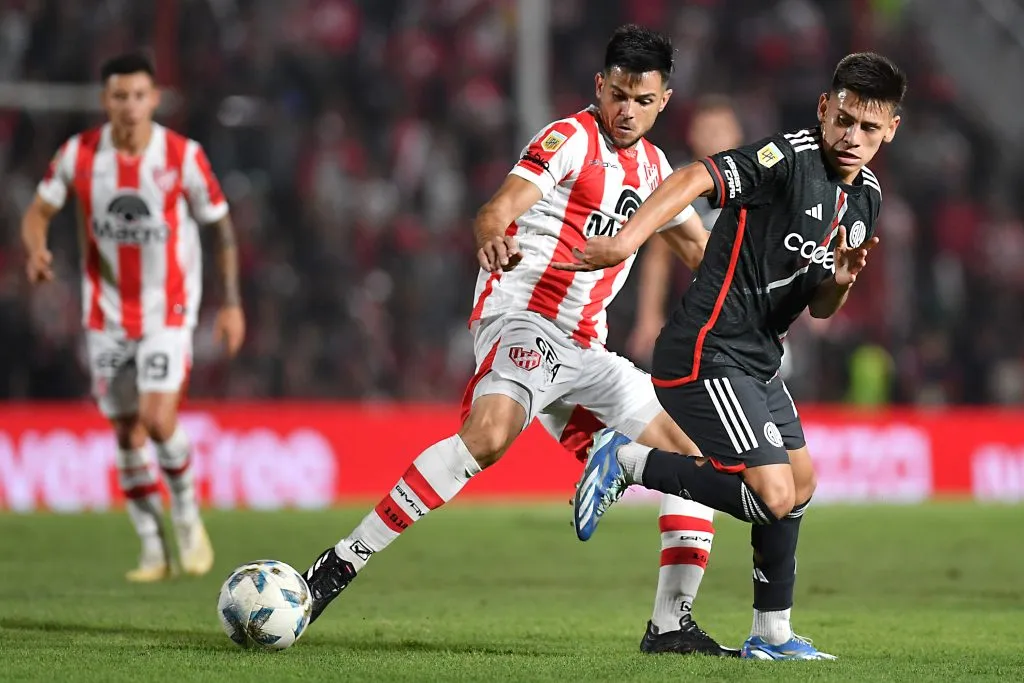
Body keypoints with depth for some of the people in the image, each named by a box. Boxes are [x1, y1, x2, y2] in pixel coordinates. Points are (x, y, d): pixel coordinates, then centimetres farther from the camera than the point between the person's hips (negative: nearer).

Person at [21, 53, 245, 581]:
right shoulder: (79, 154, -7)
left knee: (158, 421, -17)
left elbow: (221, 225, -1)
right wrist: (36, 251, -21)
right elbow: (38, 211, 2)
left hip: (168, 312, -3)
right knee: (126, 431, 5)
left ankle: (187, 512, 10)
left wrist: (232, 304, -1)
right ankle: (154, 551, 17)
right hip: (106, 314, 3)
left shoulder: (184, 156, -12)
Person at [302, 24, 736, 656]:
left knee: (688, 462, 4)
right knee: (491, 432, -35)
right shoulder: (572, 138, -4)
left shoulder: (652, 167, 19)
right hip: (525, 315, -8)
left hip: (583, 349, 8)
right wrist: (492, 238, -42)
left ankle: (672, 625, 9)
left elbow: (701, 247, 35)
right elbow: (498, 210, -19)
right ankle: (342, 564, -34)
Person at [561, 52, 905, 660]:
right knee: (774, 495, -17)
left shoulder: (867, 197, 11)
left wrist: (841, 280, -7)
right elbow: (695, 179, -31)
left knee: (800, 482, 20)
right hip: (707, 355, -10)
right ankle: (630, 462, -2)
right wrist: (628, 239, -46)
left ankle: (773, 634, 33)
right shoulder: (790, 159, -16)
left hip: (757, 361, 10)